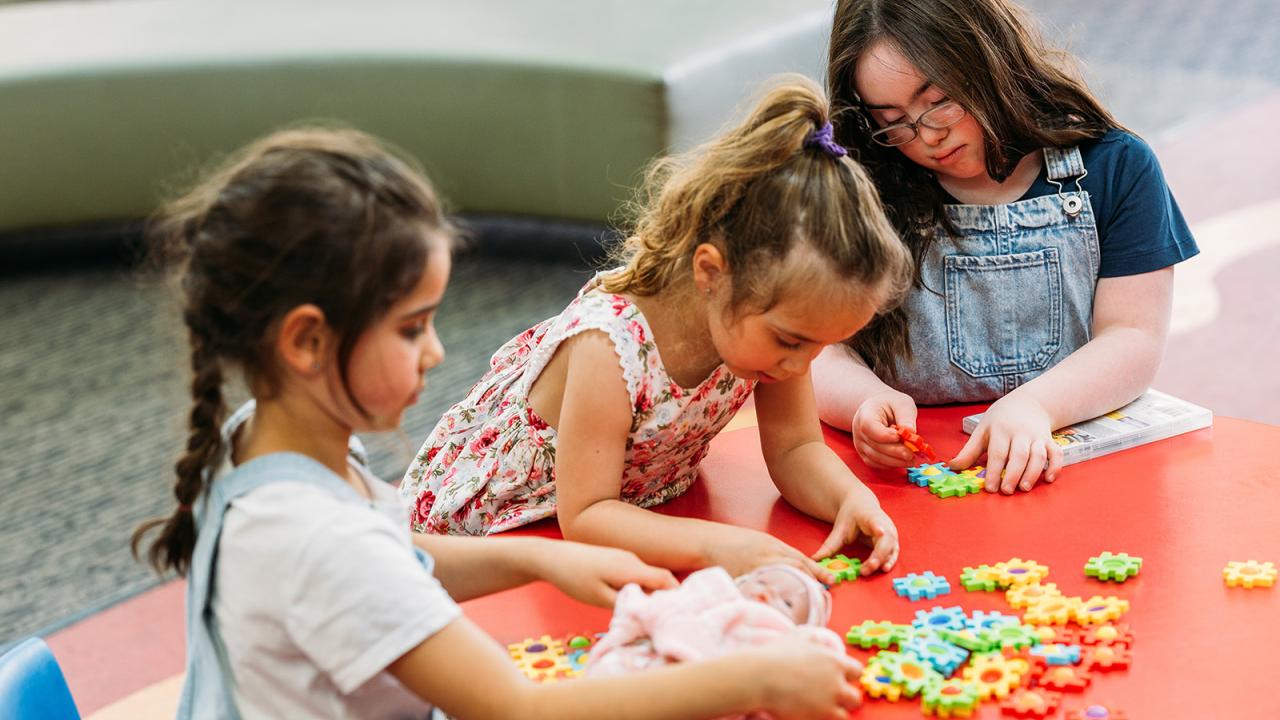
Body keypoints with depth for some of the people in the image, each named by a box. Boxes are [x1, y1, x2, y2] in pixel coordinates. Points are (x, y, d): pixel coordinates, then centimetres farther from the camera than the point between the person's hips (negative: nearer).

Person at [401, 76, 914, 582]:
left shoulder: (771, 314, -19)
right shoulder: (611, 344, -38)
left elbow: (794, 451, -8)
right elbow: (583, 516, -33)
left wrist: (852, 497, -30)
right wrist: (717, 546, -46)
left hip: (628, 510, 6)